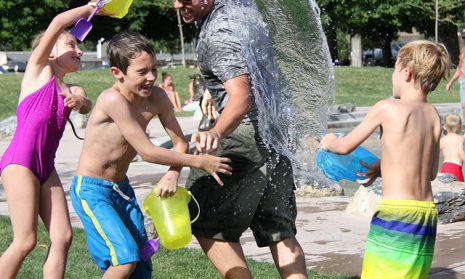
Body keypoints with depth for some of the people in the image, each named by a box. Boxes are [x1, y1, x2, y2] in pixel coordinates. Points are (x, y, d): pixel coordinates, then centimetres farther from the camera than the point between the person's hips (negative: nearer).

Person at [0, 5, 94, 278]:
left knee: (63, 236, -1)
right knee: (25, 241, -9)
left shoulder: (71, 89, 19)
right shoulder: (39, 69, 4)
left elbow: (87, 107, -3)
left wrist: (79, 100, -23)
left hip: (46, 166, 7)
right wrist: (92, 7, 0)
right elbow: (58, 23, -8)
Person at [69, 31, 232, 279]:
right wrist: (199, 162, -22)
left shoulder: (156, 97, -6)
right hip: (91, 190, -7)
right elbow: (147, 152, -26)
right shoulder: (113, 100, -27)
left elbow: (180, 143, 0)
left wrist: (172, 174, -21)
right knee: (125, 259, -21)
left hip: (122, 188, 7)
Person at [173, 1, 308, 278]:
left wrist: (216, 132, -46)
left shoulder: (218, 35, -19)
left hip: (247, 133, -9)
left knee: (207, 224, -1)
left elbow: (241, 98, -31)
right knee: (279, 231, 10)